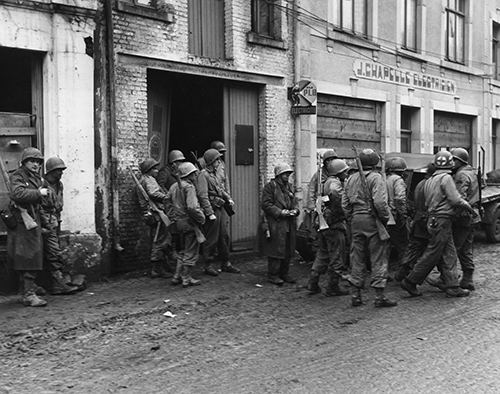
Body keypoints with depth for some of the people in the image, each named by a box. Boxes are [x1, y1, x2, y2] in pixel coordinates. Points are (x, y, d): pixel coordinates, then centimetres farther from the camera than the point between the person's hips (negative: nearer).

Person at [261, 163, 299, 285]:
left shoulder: (289, 186, 17)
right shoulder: (270, 186, -6)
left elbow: (294, 203, 22)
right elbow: (266, 204, -11)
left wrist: (295, 210, 0)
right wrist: (280, 212, -18)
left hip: (289, 224, 7)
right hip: (276, 224, -7)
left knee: (288, 250, 11)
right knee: (276, 250, -4)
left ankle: (284, 273, 23)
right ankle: (273, 275, 6)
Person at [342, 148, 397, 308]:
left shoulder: (351, 179, 11)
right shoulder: (375, 177, -9)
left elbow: (345, 203, 10)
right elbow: (380, 202, -20)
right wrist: (385, 218, -8)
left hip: (356, 221, 6)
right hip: (372, 220, -6)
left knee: (357, 258, 11)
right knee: (378, 258, 2)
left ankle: (355, 295, 14)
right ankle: (379, 296, 3)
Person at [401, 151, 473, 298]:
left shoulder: (429, 180, 15)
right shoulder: (446, 178, -12)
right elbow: (455, 199, -17)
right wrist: (468, 206, 1)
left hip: (433, 218, 9)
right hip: (441, 221, -9)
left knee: (449, 254, 10)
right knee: (432, 254, -3)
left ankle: (452, 287, 11)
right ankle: (410, 281, 3)